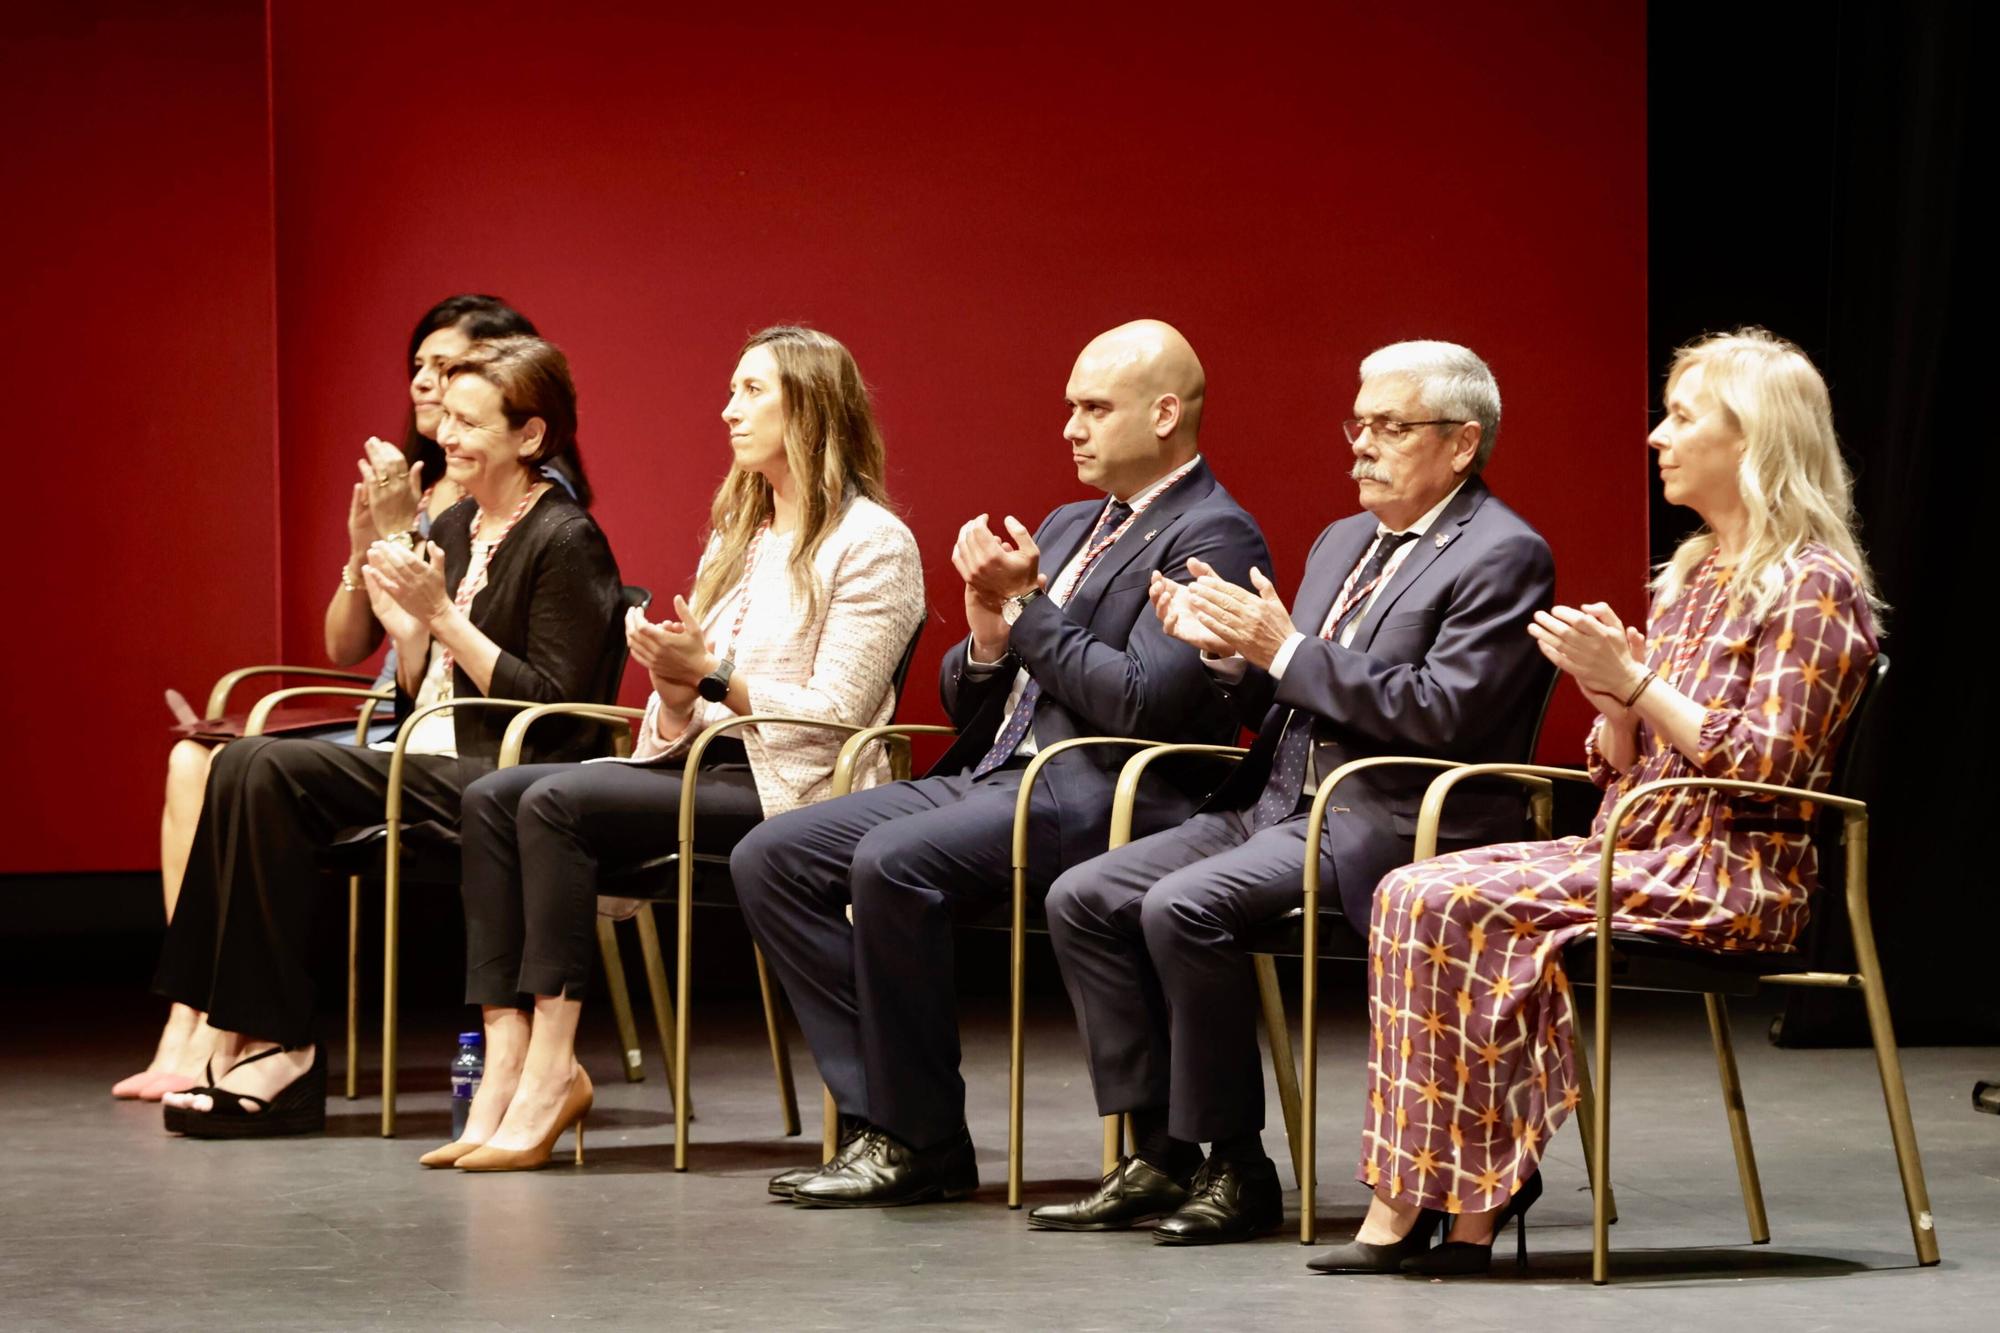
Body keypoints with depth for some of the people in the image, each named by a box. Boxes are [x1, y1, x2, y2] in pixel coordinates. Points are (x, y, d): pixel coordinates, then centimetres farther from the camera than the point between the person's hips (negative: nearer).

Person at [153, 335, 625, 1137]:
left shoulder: (566, 542, -7)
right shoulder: (453, 530, 18)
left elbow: (552, 707, -15)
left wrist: (442, 616, -16)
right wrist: (403, 624, 0)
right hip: (431, 769, 8)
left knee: (270, 771, -23)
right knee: (246, 765, -14)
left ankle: (279, 1055, -19)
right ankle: (248, 1042, -19)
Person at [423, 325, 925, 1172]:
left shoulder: (871, 544, -5)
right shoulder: (739, 531, 21)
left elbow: (835, 712, -13)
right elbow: (687, 716, 17)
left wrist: (712, 675, -17)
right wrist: (675, 684, -6)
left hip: (789, 785, -9)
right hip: (705, 763, 9)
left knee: (557, 803, -26)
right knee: (493, 797, -13)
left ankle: (551, 1071, -24)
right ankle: (508, 1056, -23)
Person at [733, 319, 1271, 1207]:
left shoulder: (1213, 536, -5)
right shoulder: (1068, 528, 23)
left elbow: (1141, 702, -19)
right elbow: (967, 702, 21)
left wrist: (1025, 607, -10)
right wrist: (990, 634, -1)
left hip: (1094, 798, -10)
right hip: (993, 776, 10)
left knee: (892, 863, -32)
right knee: (769, 857, -4)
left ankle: (923, 1142, -18)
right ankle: (881, 1116, -8)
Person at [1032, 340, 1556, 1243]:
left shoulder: (1502, 557, -8)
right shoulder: (1344, 543, 20)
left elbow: (1439, 712, -19)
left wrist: (1285, 650, -16)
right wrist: (1229, 653, 1)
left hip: (1384, 824, -9)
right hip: (1279, 805, 9)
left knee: (1184, 906, -29)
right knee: (1082, 898, -5)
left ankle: (1237, 1168, -17)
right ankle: (1158, 1155, -4)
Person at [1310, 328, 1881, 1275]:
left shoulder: (1812, 587, -6)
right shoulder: (1688, 578, 20)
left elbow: (1764, 765, -15)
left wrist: (1637, 679, -15)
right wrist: (1607, 692, -2)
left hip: (1732, 873, -8)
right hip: (1639, 854, 8)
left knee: (1457, 907, -25)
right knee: (1415, 896, -15)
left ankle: (1434, 1203, -20)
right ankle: (1470, 1200, -22)